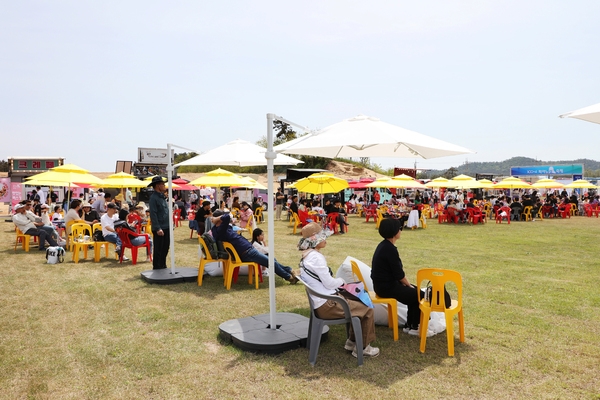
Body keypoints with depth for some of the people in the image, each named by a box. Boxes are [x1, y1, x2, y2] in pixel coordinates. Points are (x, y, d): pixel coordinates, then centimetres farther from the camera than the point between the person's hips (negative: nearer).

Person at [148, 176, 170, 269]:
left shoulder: (162, 196, 15)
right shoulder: (153, 197, -13)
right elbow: (153, 214, -18)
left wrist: (169, 226, 17)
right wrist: (158, 228, -22)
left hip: (166, 227, 9)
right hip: (159, 228, -9)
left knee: (165, 248, 16)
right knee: (158, 250, 0)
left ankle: (163, 266, 27)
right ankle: (157, 268, 10)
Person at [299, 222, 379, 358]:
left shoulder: (307, 256, 10)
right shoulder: (316, 257, -21)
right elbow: (329, 283, -20)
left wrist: (337, 283, 6)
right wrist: (341, 281, -1)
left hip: (322, 302, 10)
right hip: (327, 305, -10)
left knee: (360, 304, 22)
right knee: (368, 310, -2)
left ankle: (352, 341, 28)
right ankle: (362, 347, 11)